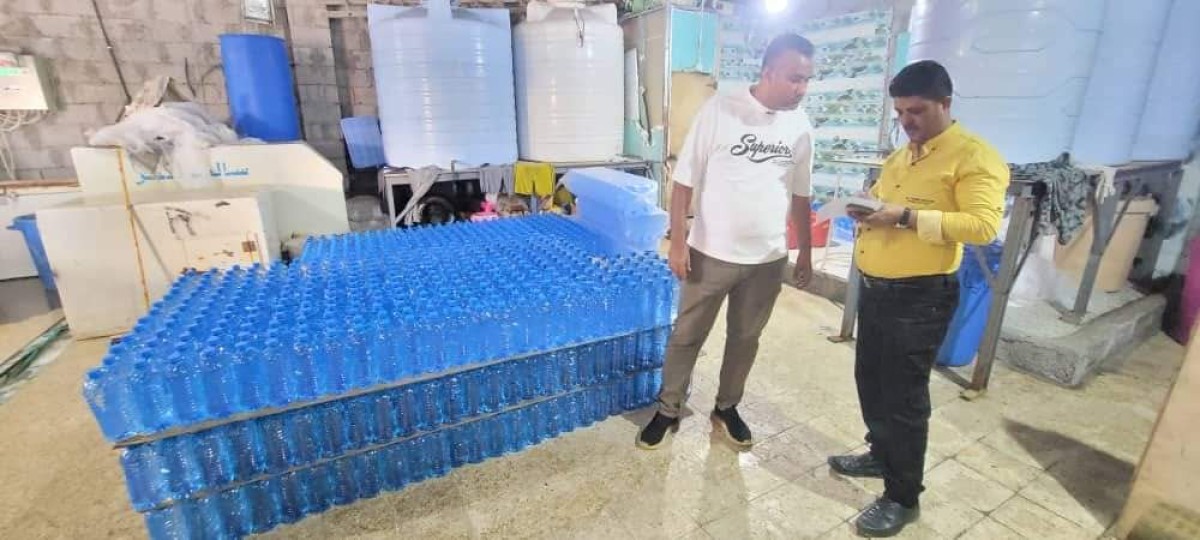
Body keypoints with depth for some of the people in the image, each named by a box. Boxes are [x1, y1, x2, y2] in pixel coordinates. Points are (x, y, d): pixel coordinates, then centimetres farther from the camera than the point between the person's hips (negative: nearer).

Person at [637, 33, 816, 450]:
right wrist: (678, 241, -12)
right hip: (711, 254, -3)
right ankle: (668, 411, 29)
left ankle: (726, 408, 38)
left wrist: (805, 252, 14)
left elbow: (800, 194, 12)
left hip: (768, 259, 4)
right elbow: (685, 180, -8)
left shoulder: (801, 127, 3)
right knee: (687, 336, 9)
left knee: (745, 339, 16)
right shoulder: (719, 110, -10)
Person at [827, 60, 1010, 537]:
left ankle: (903, 497, 19)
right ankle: (881, 455, 41)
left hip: (920, 298, -8)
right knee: (870, 380, 19)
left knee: (903, 396, 1)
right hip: (875, 288, 8)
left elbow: (983, 225, -19)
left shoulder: (974, 156, -9)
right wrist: (866, 209, -1)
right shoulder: (899, 156, 16)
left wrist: (907, 216, -26)